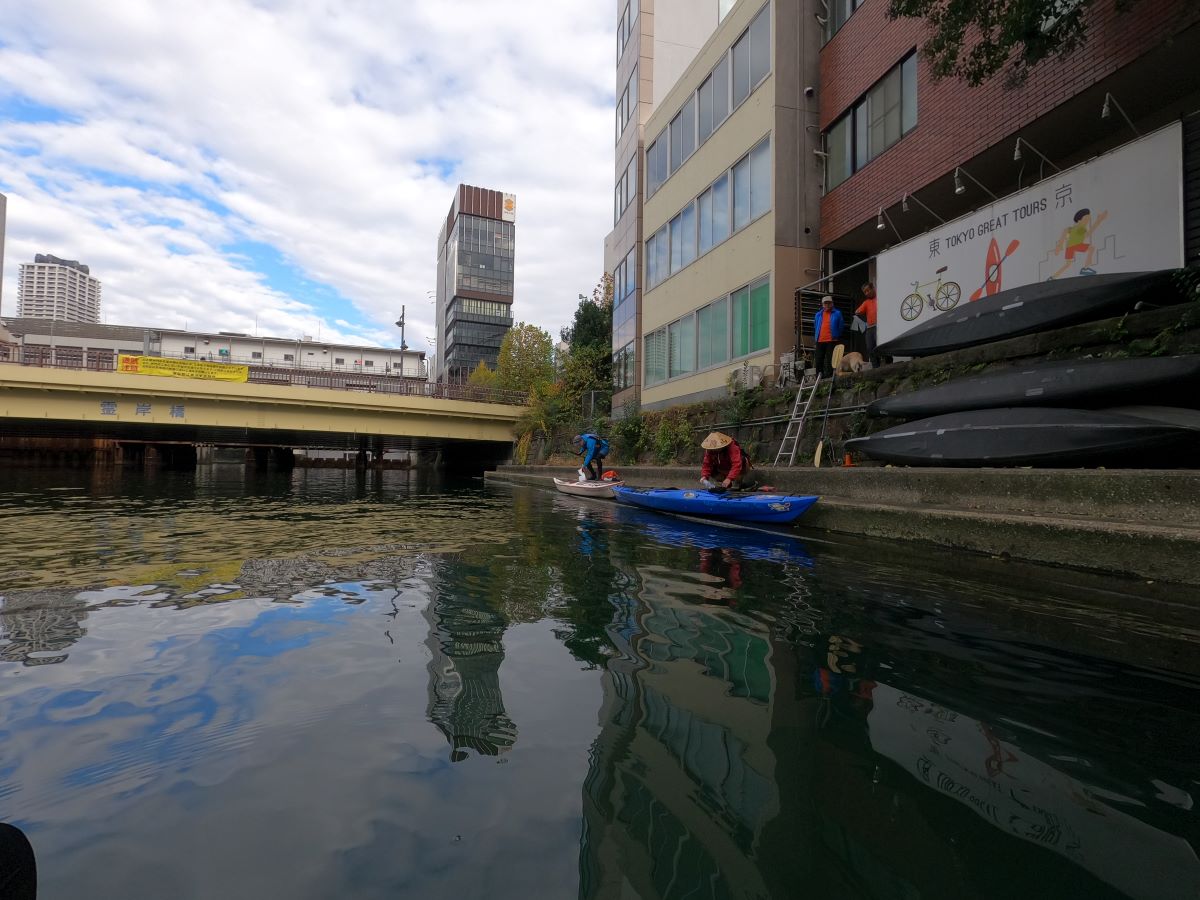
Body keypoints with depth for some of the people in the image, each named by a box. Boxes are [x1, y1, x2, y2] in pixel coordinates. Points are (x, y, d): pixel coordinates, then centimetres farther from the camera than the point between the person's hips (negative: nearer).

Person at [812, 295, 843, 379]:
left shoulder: (837, 314, 5)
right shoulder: (818, 314, 15)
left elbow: (840, 327, 6)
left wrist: (837, 337, 3)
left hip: (832, 341, -4)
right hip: (820, 341, 4)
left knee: (830, 360, -6)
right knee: (819, 360, 3)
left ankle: (829, 375, -3)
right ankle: (819, 376, 9)